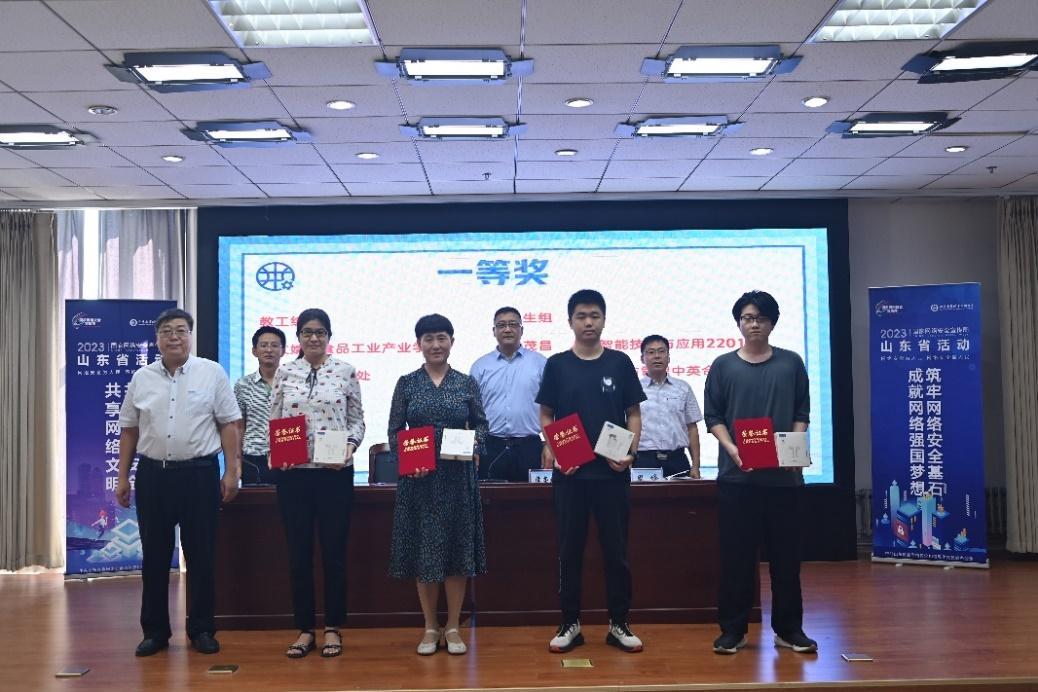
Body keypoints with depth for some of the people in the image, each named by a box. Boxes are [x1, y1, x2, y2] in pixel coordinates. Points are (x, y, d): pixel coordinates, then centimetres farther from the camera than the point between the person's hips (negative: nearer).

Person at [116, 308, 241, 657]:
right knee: (154, 556, 8)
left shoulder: (212, 372, -1)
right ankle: (155, 629, 20)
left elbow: (229, 424, -1)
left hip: (199, 473, -2)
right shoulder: (141, 378, 8)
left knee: (201, 555, 4)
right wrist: (123, 477, 9)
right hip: (153, 474, 2)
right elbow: (129, 430, 12)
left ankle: (202, 629, 16)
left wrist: (232, 472, -6)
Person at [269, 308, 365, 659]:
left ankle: (332, 628, 18)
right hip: (292, 473, 1)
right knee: (298, 552, 7)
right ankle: (304, 628, 19)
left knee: (334, 551, 5)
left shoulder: (345, 371, 2)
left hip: (335, 472, -1)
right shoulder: (284, 373, 6)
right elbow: (274, 421, 7)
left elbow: (357, 419, 4)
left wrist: (350, 444, -13)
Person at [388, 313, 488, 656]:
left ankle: (453, 627, 16)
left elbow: (481, 424, 8)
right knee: (422, 549, 4)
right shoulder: (407, 384, 3)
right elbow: (394, 430, 4)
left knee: (458, 547, 4)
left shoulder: (467, 383, 5)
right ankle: (430, 627, 17)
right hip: (418, 476, 0)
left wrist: (475, 448, -11)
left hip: (458, 476, 0)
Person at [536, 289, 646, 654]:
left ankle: (618, 624, 17)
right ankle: (570, 624, 17)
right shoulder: (557, 364, 3)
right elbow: (546, 415, 6)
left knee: (616, 549, 5)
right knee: (570, 550, 6)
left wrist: (631, 452, -8)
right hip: (569, 473, 0)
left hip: (612, 472, 0)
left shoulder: (620, 363, 4)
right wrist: (551, 452, -9)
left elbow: (634, 413, 7)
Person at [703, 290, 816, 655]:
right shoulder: (723, 366, 5)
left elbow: (802, 413, 9)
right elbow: (713, 416, 4)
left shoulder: (791, 363, 8)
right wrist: (732, 449, -12)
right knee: (736, 553, 2)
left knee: (786, 552, 6)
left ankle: (789, 628, 18)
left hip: (783, 474, 1)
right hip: (736, 475, -1)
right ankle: (733, 629, 11)